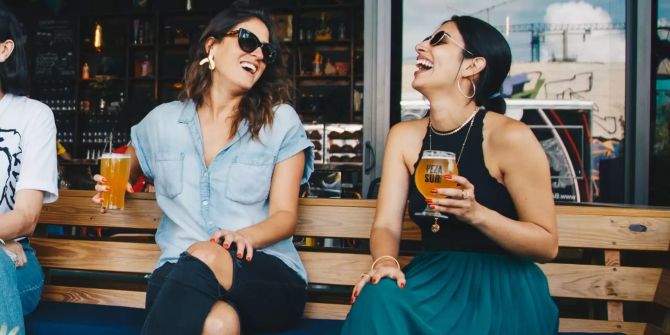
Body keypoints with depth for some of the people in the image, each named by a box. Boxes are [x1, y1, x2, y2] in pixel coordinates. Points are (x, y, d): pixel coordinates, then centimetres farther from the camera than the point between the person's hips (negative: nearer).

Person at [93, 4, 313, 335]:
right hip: (178, 272, 1)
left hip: (270, 276, 0)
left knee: (204, 258, -36)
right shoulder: (162, 120, 12)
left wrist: (247, 237, -21)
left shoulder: (281, 122, 5)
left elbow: (285, 215, 0)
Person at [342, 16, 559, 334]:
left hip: (503, 284, -3)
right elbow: (386, 224, -2)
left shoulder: (510, 137, -13)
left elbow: (547, 244, -9)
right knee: (378, 298, -28)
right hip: (433, 276, 4)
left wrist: (476, 213, -25)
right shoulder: (404, 136, 3)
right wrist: (384, 262, -25)